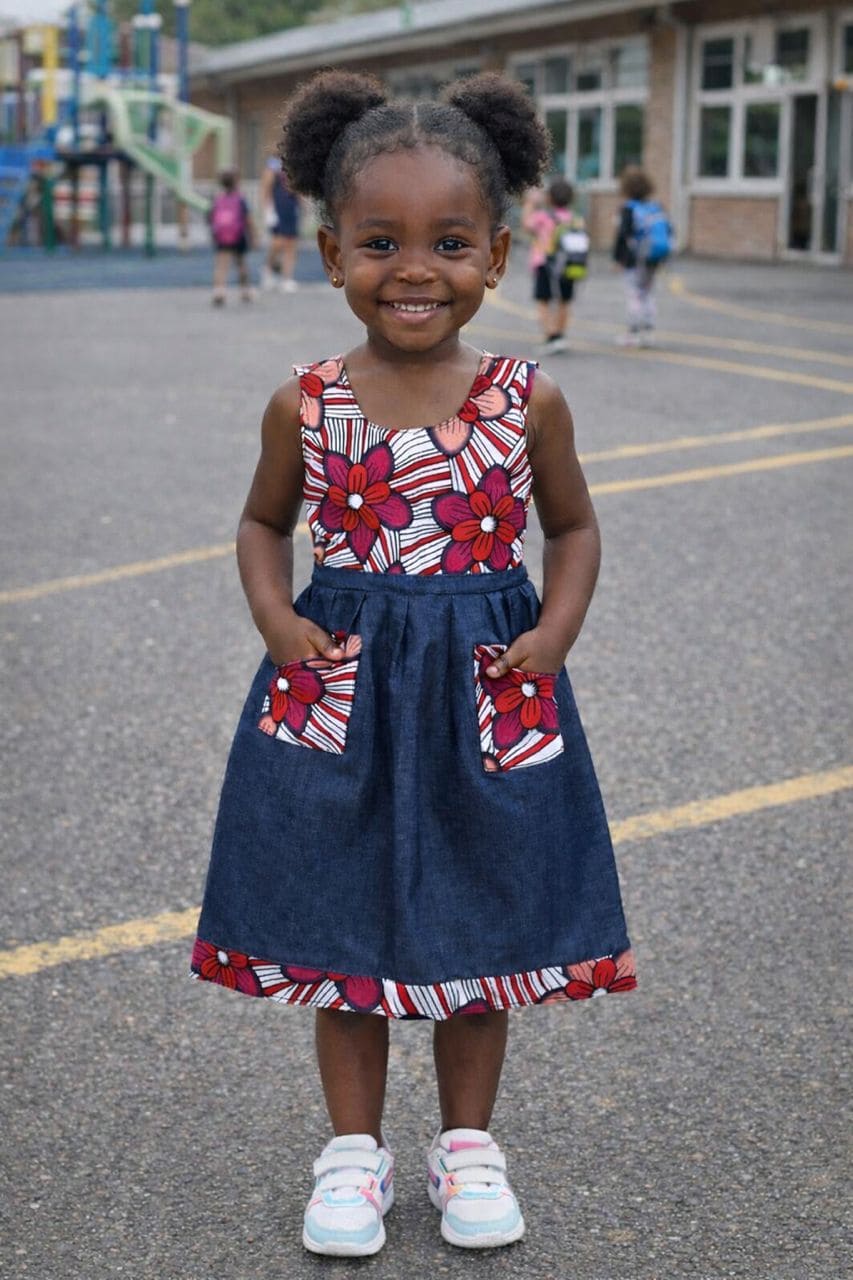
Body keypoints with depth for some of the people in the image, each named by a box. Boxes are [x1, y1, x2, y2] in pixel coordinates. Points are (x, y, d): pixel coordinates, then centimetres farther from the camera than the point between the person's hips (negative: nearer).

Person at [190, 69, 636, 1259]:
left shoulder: (530, 401, -6)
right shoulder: (305, 404, -5)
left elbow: (572, 526, 7)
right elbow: (264, 521, 10)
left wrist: (554, 635, -7)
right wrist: (276, 620, -7)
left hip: (485, 692, 0)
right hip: (338, 688, 0)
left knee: (482, 925, 12)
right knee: (341, 927, 10)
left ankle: (467, 1141, 33)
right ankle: (354, 1148, 29)